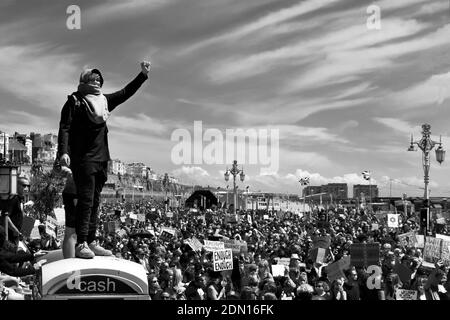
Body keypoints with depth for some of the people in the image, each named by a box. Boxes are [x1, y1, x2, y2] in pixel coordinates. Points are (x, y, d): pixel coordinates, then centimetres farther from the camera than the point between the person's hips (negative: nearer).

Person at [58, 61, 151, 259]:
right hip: (83, 159, -6)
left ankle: (91, 242, 13)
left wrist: (143, 75, 18)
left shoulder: (104, 101, 16)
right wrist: (63, 151, -20)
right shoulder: (75, 101, -1)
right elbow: (65, 127, -8)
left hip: (101, 159, 7)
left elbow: (126, 92, 23)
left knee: (94, 202, 8)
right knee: (85, 201, -10)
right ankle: (81, 244, -7)